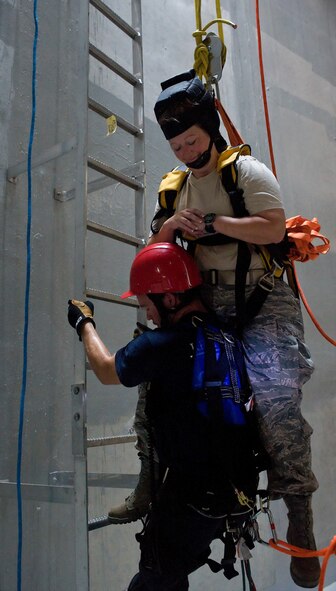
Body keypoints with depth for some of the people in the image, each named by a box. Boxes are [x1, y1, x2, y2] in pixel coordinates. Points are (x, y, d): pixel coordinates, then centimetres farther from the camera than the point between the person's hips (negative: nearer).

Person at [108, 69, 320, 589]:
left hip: (261, 298, -6)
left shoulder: (246, 170, 2)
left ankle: (298, 510, -4)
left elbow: (273, 228, -13)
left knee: (276, 394, -22)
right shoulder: (173, 187, 19)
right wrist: (168, 225, -1)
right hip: (204, 303, 6)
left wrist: (211, 224, -13)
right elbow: (153, 250, 19)